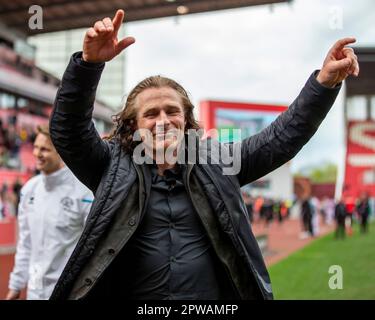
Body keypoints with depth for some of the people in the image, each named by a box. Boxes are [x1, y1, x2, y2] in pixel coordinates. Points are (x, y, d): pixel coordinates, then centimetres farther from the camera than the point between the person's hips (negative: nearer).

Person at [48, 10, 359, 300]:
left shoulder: (216, 163, 2)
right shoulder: (115, 167, -2)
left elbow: (282, 138, 1)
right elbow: (68, 130, -14)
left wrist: (325, 81, -10)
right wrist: (89, 62, -29)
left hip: (215, 292, 2)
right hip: (131, 292, -1)